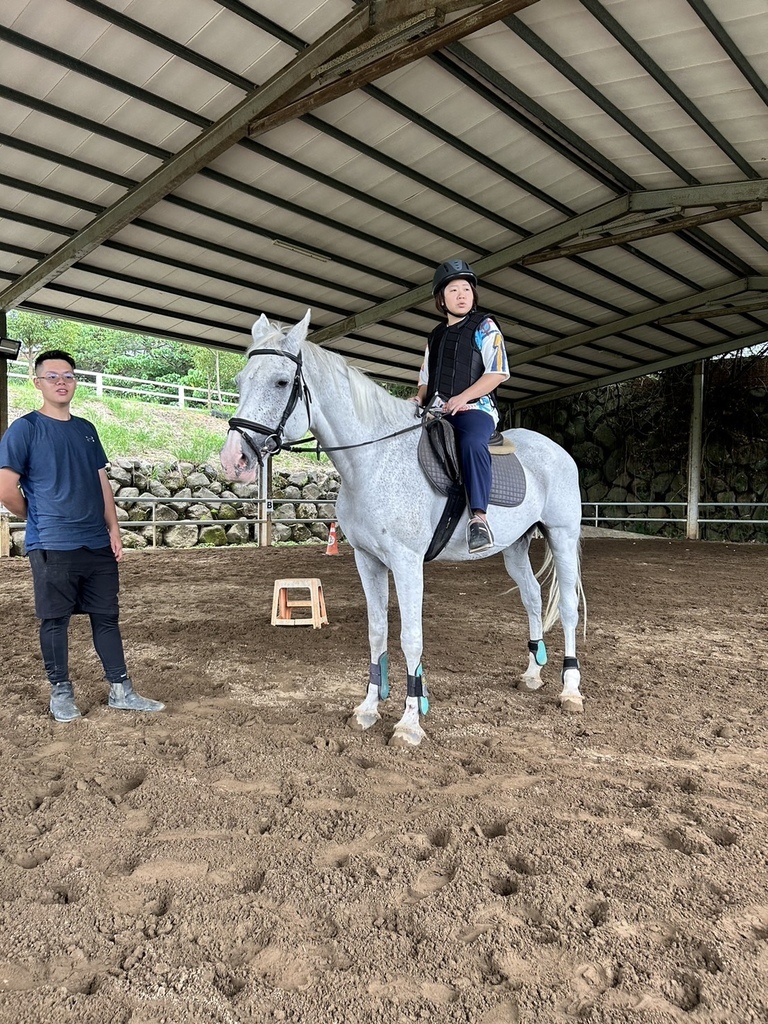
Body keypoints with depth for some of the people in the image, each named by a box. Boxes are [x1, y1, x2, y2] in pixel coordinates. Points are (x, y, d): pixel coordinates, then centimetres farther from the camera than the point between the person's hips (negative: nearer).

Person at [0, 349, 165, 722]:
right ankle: (60, 691, 23)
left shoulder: (86, 429, 13)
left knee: (107, 617, 10)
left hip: (98, 545, 5)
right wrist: (39, 520, 3)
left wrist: (113, 530, 6)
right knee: (55, 620, 6)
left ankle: (121, 691, 18)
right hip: (53, 548, -5)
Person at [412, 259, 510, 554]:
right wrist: (419, 399, 4)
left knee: (472, 442, -38)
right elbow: (425, 379, 28)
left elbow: (497, 373, -5)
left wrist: (462, 398, -16)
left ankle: (479, 517, -40)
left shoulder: (485, 326, 7)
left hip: (475, 408, -6)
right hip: (436, 411, 6)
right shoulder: (435, 336, 24)